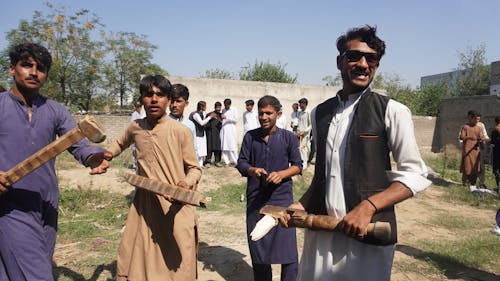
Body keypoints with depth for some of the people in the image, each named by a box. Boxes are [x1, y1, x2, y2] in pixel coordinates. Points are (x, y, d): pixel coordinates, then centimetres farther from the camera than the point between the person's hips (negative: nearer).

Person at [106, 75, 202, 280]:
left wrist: (187, 183, -23)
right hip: (144, 204, 4)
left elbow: (194, 169, -4)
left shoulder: (181, 131, -11)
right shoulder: (135, 128, 3)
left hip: (175, 206, -4)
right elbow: (120, 144, 26)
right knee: (134, 263, 14)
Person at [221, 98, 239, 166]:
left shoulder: (234, 110, 3)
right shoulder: (223, 110, 17)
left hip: (231, 130, -4)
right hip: (223, 129, 5)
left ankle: (236, 161, -4)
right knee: (224, 146, -1)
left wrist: (226, 118, -11)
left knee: (232, 145, -9)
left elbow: (236, 119, -5)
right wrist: (222, 118, 5)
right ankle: (227, 161, 4)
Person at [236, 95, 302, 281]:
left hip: (282, 197, -2)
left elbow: (297, 166, 1)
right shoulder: (250, 137, 5)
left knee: (287, 247, -2)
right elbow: (241, 163, 5)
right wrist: (252, 170, -16)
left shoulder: (288, 137, 1)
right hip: (256, 198, 2)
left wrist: (281, 174, -18)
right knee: (257, 246, 11)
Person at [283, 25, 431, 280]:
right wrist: (301, 205, 2)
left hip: (368, 234, -4)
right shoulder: (319, 113, 9)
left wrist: (368, 207, -20)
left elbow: (415, 175, -8)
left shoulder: (392, 111, -6)